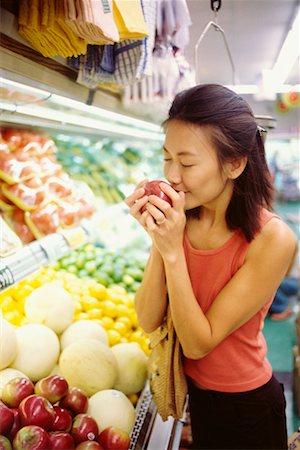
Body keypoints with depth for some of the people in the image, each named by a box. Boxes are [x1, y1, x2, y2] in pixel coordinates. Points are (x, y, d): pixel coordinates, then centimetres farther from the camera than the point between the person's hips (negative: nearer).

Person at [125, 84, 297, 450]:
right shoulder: (178, 218, -14)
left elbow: (198, 343, -24)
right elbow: (149, 322, -15)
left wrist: (173, 251, -34)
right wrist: (157, 240, -28)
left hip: (244, 406, -4)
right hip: (194, 390, 4)